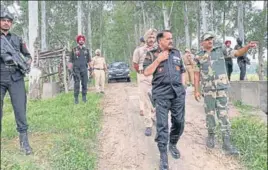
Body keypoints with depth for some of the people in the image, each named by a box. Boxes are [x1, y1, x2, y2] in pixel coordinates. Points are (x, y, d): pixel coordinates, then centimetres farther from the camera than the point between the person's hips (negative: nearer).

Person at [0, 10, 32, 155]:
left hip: (16, 79, 1)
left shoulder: (18, 39, 12)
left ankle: (24, 140, 6)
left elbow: (27, 55, 20)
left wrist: (28, 61, -3)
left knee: (20, 109, -1)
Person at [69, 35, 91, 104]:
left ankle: (84, 97, 12)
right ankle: (76, 98, 0)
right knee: (77, 84, -5)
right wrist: (70, 70, -3)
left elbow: (89, 61, 14)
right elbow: (71, 61, 4)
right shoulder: (74, 50, 5)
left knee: (85, 83, 2)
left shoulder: (86, 50, 12)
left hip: (84, 69, 2)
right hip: (76, 69, -2)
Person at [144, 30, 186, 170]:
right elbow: (146, 73, -5)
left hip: (178, 92, 4)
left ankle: (173, 144, 33)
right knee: (162, 125, -5)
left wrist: (182, 87, 9)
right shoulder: (152, 54, 5)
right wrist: (158, 59, -10)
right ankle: (163, 155, 5)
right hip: (161, 93, -4)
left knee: (179, 122, 7)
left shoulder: (177, 53, 16)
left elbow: (182, 71, 20)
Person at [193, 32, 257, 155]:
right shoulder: (199, 57, 4)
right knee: (210, 113, 7)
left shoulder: (221, 50, 5)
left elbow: (238, 53, 1)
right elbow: (196, 75, 5)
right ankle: (211, 135, 26)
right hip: (208, 89, 0)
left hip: (222, 88, 0)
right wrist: (196, 91, 0)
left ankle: (226, 143, 1)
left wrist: (248, 46, -18)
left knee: (223, 114, -1)